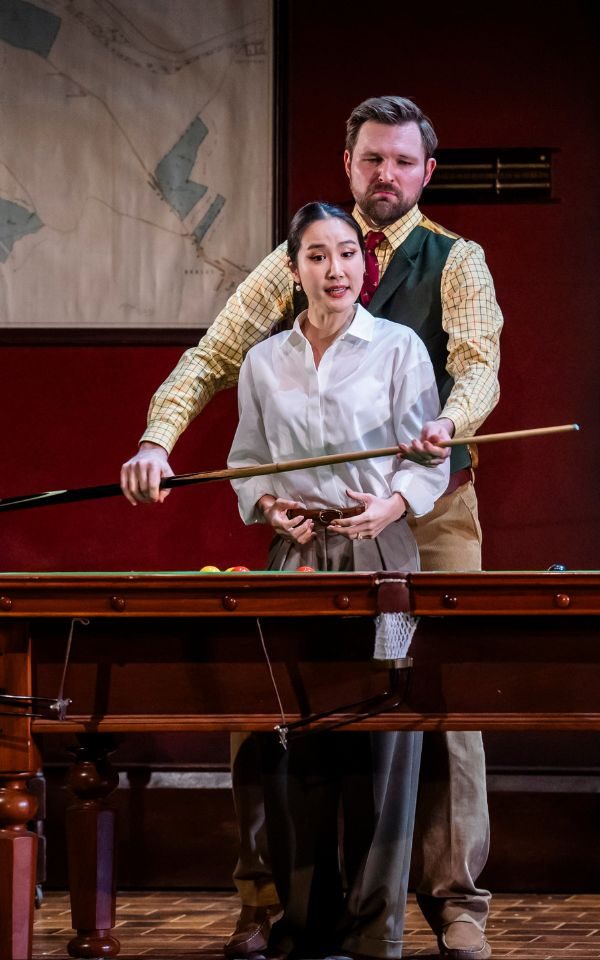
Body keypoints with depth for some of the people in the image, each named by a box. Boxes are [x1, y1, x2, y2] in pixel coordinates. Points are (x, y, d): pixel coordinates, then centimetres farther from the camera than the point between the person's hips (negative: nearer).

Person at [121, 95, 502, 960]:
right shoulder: (296, 261, 8)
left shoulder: (457, 263, 3)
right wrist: (158, 440, -15)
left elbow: (478, 367, -13)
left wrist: (450, 419, -36)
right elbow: (212, 355, 2)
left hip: (430, 509, -2)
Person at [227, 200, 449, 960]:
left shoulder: (399, 348, 2)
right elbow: (246, 460, 17)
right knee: (294, 738, -1)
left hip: (380, 555, -3)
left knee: (378, 733, -6)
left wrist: (394, 502, -17)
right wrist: (267, 503, -3)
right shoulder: (263, 363, 11)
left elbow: (429, 457, 1)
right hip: (297, 556, 3)